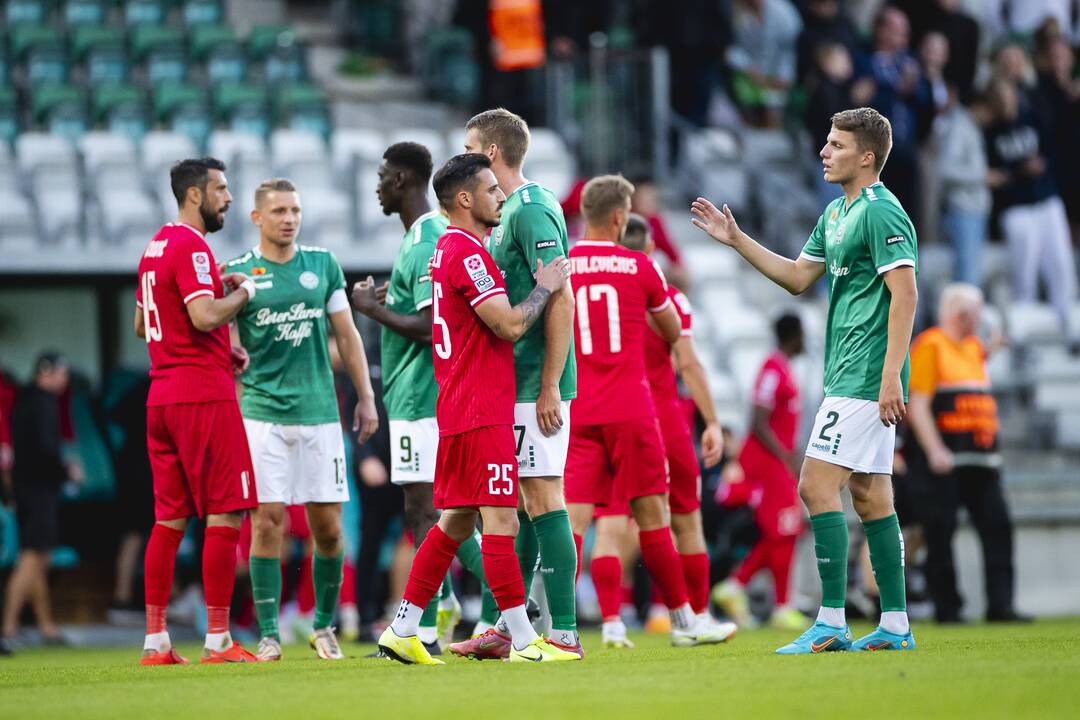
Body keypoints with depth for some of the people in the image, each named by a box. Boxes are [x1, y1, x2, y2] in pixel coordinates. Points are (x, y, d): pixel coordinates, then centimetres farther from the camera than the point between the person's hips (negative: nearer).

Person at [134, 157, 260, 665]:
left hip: (162, 395, 9)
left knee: (170, 519, 9)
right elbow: (204, 316, -24)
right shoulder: (191, 247, -12)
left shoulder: (156, 246, 18)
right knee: (225, 517, -6)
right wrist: (241, 294, -5)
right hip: (203, 395, -9)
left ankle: (155, 641, 8)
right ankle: (218, 641, -7)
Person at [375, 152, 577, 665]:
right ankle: (523, 642, -10)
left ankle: (402, 630, 14)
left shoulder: (447, 250, 18)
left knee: (456, 521, 13)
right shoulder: (467, 253, -14)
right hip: (482, 414, -10)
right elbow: (510, 324, -19)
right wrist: (545, 287, -5)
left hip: (458, 409, 10)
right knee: (501, 522, -9)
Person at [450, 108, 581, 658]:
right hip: (512, 386, 10)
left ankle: (563, 631, -9)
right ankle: (509, 628, 17)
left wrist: (550, 388, -22)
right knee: (522, 507, 12)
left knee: (542, 500, -9)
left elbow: (561, 300, -20)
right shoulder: (511, 211, 17)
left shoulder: (531, 211, -13)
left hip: (535, 385, -10)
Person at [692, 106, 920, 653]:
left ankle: (831, 623, -10)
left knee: (817, 486, -11)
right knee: (869, 495, 9)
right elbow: (798, 277, 25)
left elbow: (905, 294, -19)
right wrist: (736, 240, 20)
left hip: (865, 379, -10)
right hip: (847, 377, 10)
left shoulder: (881, 213, -14)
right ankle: (895, 625, 10)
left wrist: (890, 375, -24)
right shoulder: (836, 213, 17)